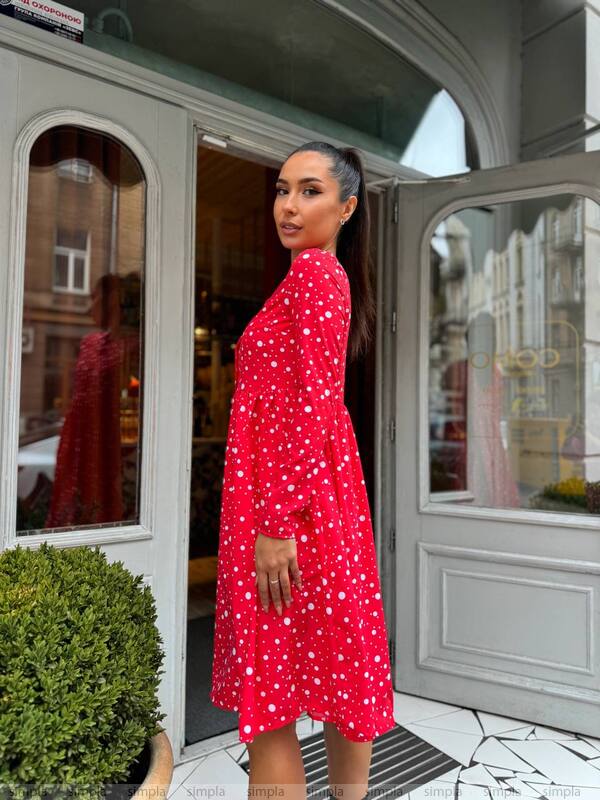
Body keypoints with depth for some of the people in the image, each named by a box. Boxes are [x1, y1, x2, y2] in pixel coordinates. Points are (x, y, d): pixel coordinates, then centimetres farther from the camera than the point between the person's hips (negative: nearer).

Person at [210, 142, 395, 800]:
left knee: (268, 707, 2)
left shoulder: (312, 271, -11)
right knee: (337, 675, 20)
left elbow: (310, 405, -20)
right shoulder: (326, 274, 17)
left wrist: (278, 522, -19)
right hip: (323, 496, 10)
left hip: (287, 503, -10)